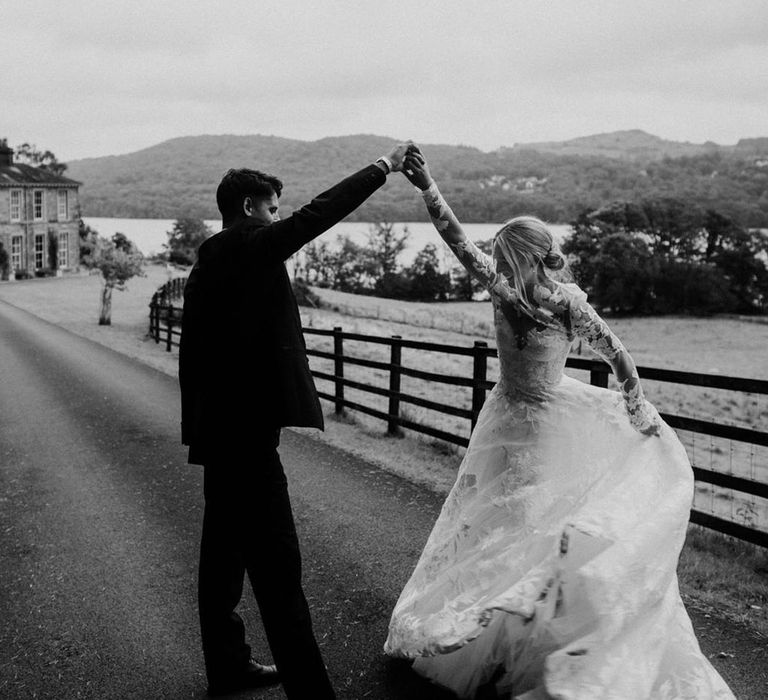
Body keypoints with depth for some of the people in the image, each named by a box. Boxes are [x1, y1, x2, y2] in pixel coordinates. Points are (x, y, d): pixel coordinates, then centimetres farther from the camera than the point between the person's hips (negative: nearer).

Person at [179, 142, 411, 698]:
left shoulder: (208, 261, 16)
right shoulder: (250, 247, -11)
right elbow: (319, 213, -11)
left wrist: (197, 431, 22)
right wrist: (384, 166, -1)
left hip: (219, 430, 10)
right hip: (248, 432, -10)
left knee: (225, 551, 17)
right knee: (276, 563, -8)